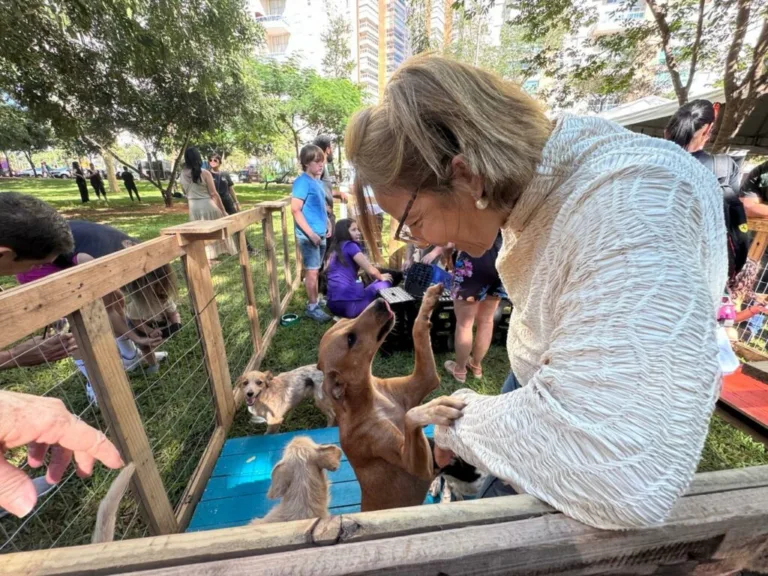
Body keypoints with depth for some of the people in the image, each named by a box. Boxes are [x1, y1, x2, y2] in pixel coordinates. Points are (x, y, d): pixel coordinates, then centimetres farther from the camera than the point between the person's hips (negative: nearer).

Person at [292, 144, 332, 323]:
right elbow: (295, 210, -19)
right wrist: (311, 233, -21)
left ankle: (314, 300, 28)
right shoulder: (302, 182, -13)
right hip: (308, 235, -8)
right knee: (312, 271, -2)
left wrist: (327, 223, 12)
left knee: (316, 270, 16)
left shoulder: (317, 181, 13)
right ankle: (312, 307, 9)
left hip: (320, 233, 8)